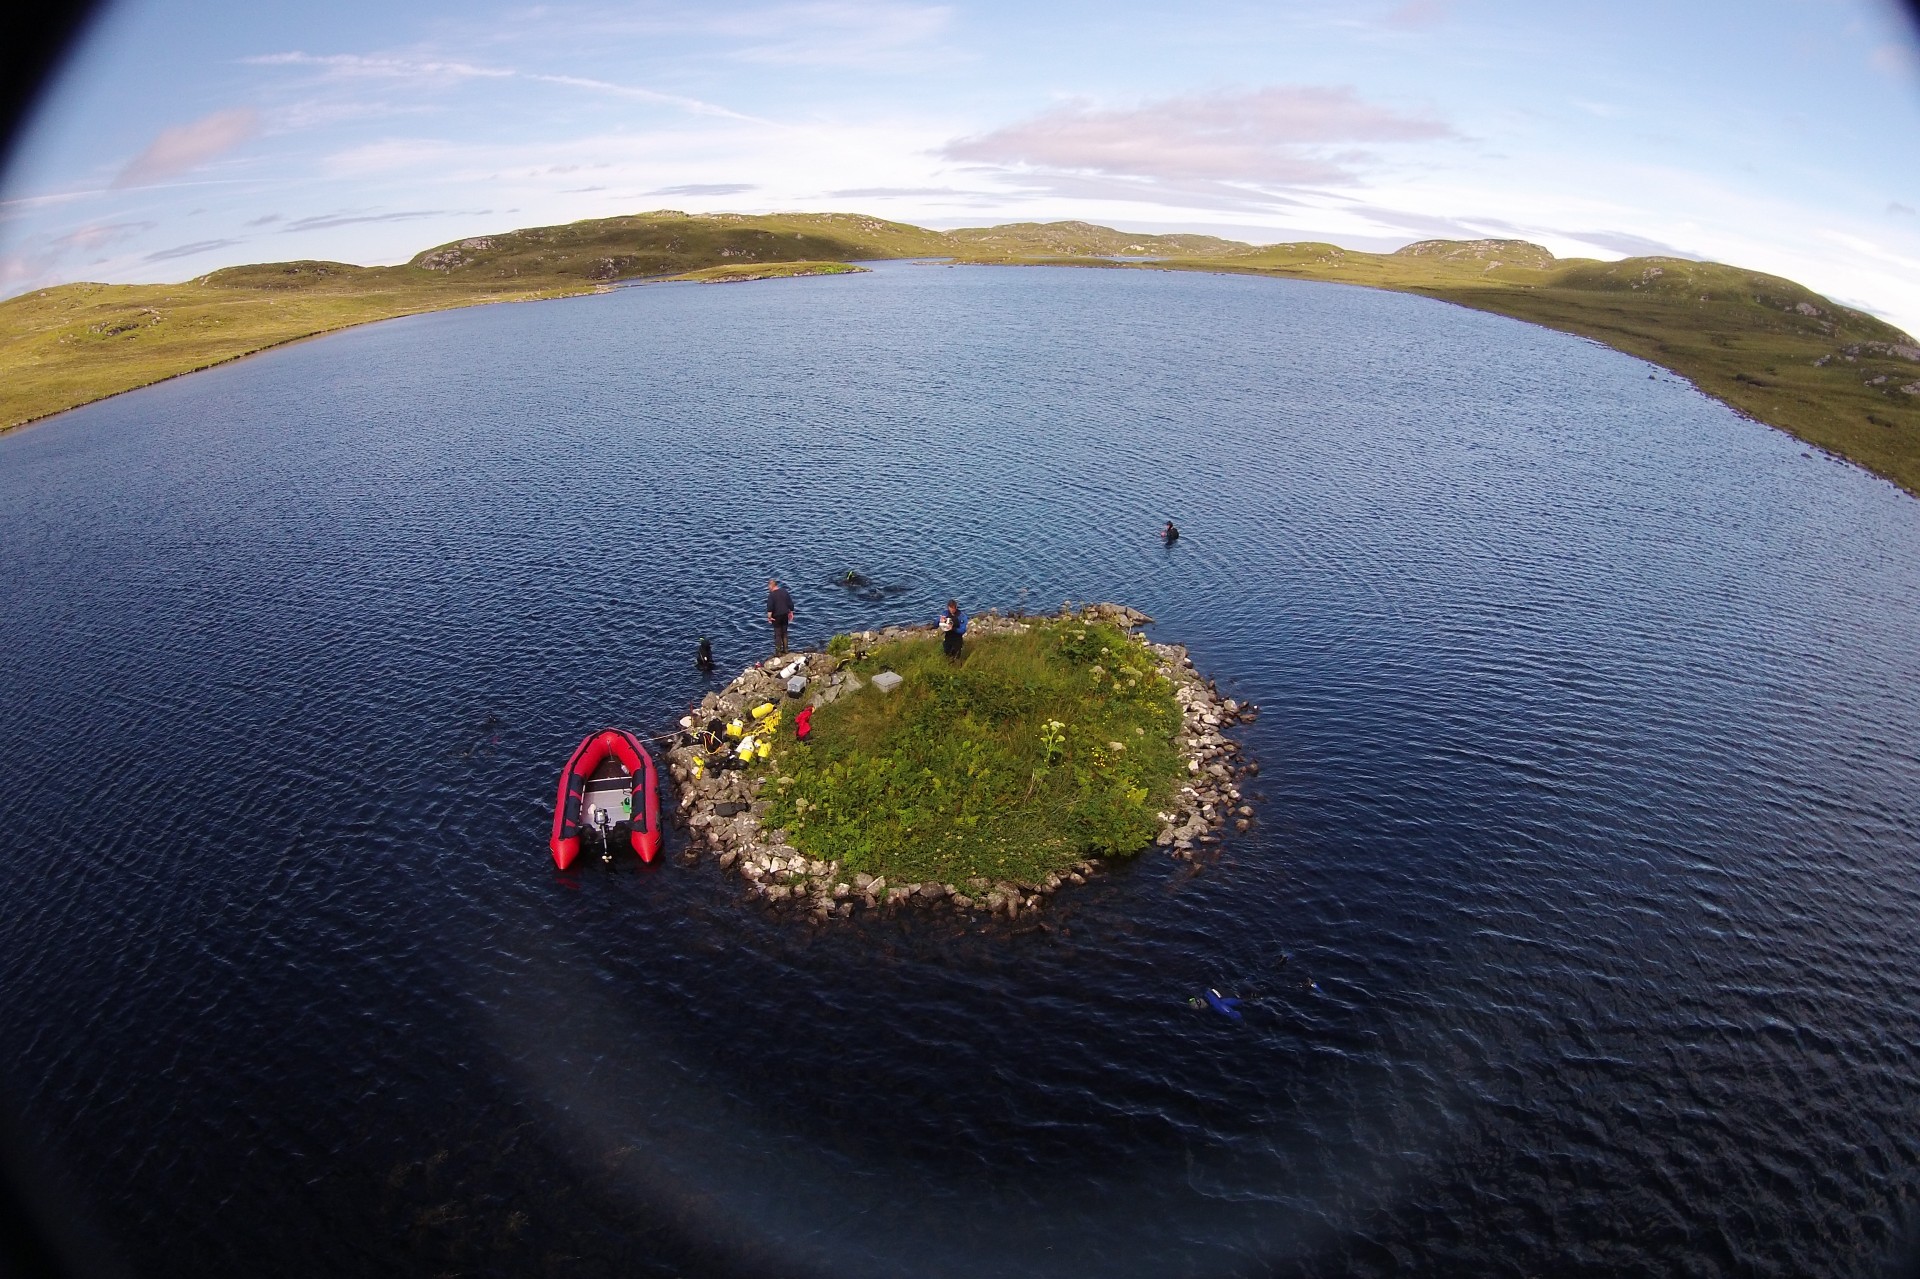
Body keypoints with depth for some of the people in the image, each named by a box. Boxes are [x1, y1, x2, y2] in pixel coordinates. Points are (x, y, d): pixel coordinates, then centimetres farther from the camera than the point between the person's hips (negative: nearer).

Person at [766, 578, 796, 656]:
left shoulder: (771, 595, -17)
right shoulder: (784, 591, 1)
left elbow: (770, 607, -21)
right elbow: (790, 603, 6)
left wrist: (769, 616, -14)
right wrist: (791, 612, 15)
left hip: (776, 617, -5)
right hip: (785, 615, 6)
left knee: (778, 634, 3)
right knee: (784, 633, 17)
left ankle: (778, 652, 7)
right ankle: (785, 650, 25)